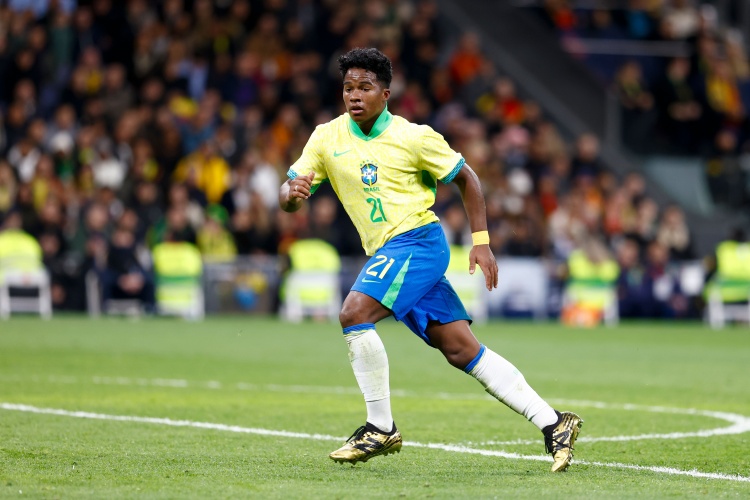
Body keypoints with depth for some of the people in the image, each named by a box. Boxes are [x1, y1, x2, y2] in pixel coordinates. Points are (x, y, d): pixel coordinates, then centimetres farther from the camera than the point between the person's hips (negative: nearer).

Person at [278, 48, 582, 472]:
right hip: (388, 254, 6)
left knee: (354, 313, -24)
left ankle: (382, 429, -13)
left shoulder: (414, 137, -5)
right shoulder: (327, 138, 7)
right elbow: (288, 198, 6)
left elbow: (466, 178, 5)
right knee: (462, 350, 1)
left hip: (417, 240, -6)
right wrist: (293, 193, -18)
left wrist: (481, 242, 0)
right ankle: (552, 423, 5)